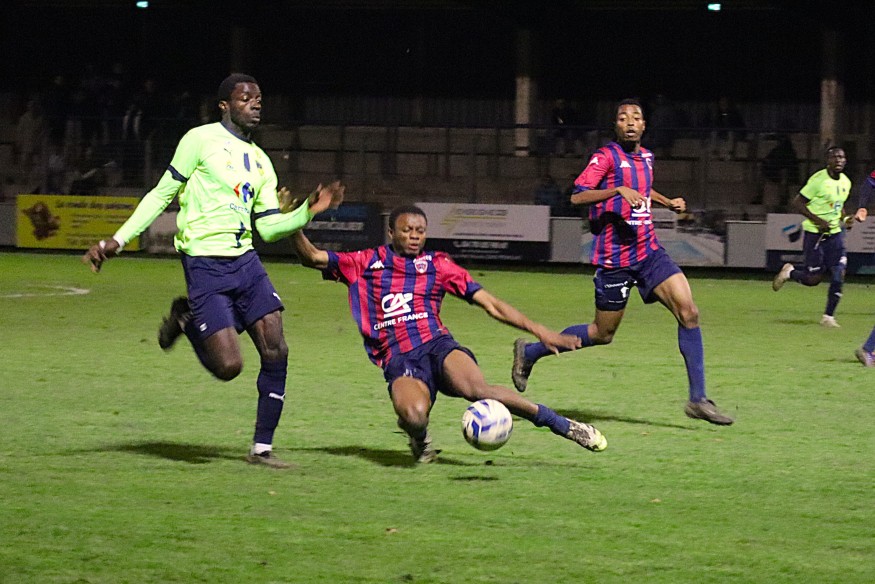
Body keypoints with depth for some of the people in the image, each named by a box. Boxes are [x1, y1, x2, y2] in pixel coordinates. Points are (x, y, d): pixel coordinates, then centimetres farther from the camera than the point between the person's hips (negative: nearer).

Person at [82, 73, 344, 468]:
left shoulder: (260, 162, 16)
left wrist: (308, 211, -2)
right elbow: (162, 195, -2)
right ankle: (185, 319, 17)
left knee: (276, 352, -6)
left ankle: (262, 448, 6)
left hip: (245, 262, 6)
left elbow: (268, 227, 14)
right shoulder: (201, 140, -4)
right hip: (205, 266, -6)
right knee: (229, 366, -13)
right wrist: (118, 240, -6)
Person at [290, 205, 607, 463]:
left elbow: (491, 305, 12)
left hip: (437, 345, 0)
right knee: (415, 414, -35)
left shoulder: (436, 264, 14)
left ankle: (562, 424, -21)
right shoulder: (366, 263, 14)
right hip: (397, 359, 0)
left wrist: (539, 331, 4)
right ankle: (418, 435, 5)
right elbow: (311, 258, 12)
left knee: (476, 388, -34)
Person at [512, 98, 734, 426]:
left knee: (688, 312, -11)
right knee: (603, 334, 5)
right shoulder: (607, 156, -10)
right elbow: (577, 196, -22)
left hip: (649, 251, 6)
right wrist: (618, 190, -32)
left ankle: (698, 399, -8)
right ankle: (529, 352, 26)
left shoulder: (646, 157, 12)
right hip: (615, 257, -6)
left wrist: (668, 202, 16)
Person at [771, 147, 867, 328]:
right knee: (814, 278, -6)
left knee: (838, 275, -6)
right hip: (814, 233, -6)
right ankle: (789, 272, 26)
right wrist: (818, 220, -22)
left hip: (835, 233, 6)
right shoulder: (818, 180, -16)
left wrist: (845, 219, 3)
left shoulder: (846, 182, 7)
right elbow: (797, 203, -14)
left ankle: (829, 316, 5)